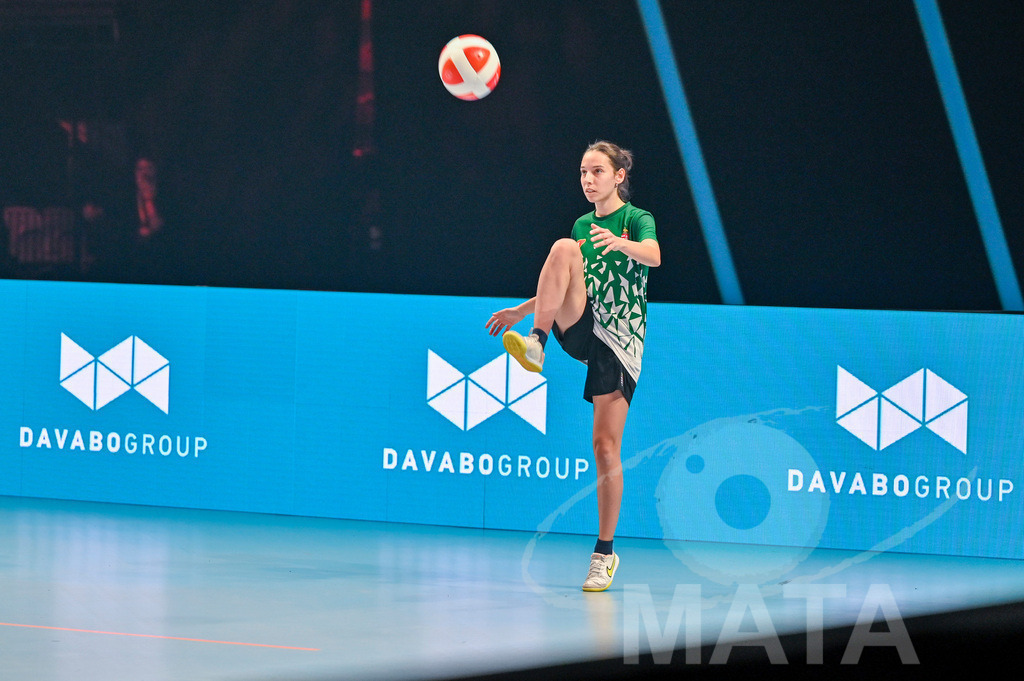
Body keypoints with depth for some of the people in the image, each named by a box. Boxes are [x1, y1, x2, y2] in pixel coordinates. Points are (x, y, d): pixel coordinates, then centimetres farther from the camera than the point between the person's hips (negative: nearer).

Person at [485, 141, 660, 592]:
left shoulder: (638, 220, -1)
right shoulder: (582, 227, 16)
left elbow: (654, 256, -24)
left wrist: (622, 245, -44)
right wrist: (522, 310, 22)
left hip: (621, 339, -4)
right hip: (579, 328, 4)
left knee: (606, 445, -8)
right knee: (563, 248, -23)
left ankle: (605, 552, 2)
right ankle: (536, 343, -40)